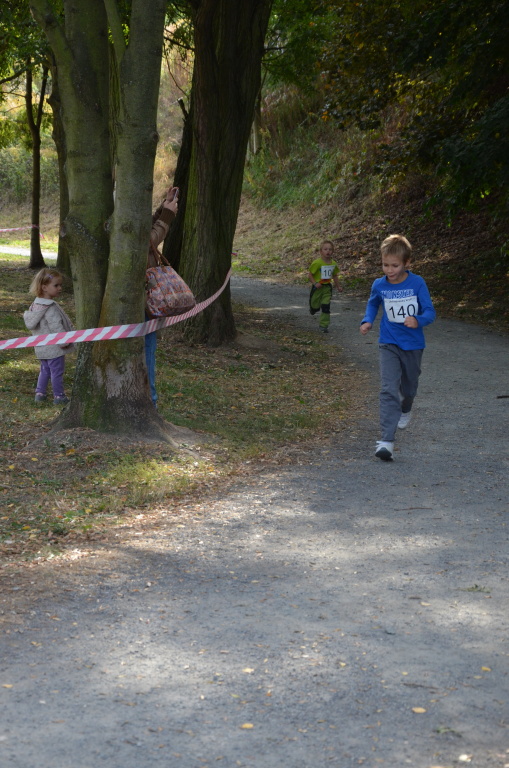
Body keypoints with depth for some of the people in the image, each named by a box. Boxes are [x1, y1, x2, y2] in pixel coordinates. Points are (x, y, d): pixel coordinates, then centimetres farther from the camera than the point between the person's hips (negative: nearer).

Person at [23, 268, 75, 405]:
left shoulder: (37, 304, 7)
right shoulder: (51, 308, -23)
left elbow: (28, 318, 15)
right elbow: (56, 327, -25)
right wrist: (65, 341, -16)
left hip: (42, 347, 9)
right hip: (54, 347, -9)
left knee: (45, 370, 20)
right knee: (57, 371, 2)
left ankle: (40, 393, 24)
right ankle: (59, 396, 10)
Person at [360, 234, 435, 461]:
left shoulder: (417, 283, -13)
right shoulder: (379, 285, -6)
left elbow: (429, 312, -13)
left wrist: (418, 320, -33)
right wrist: (367, 321, 0)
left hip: (413, 345, 0)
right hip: (389, 345, 0)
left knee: (409, 387, 21)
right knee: (389, 390, -16)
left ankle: (405, 409, 59)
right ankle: (386, 441, -23)